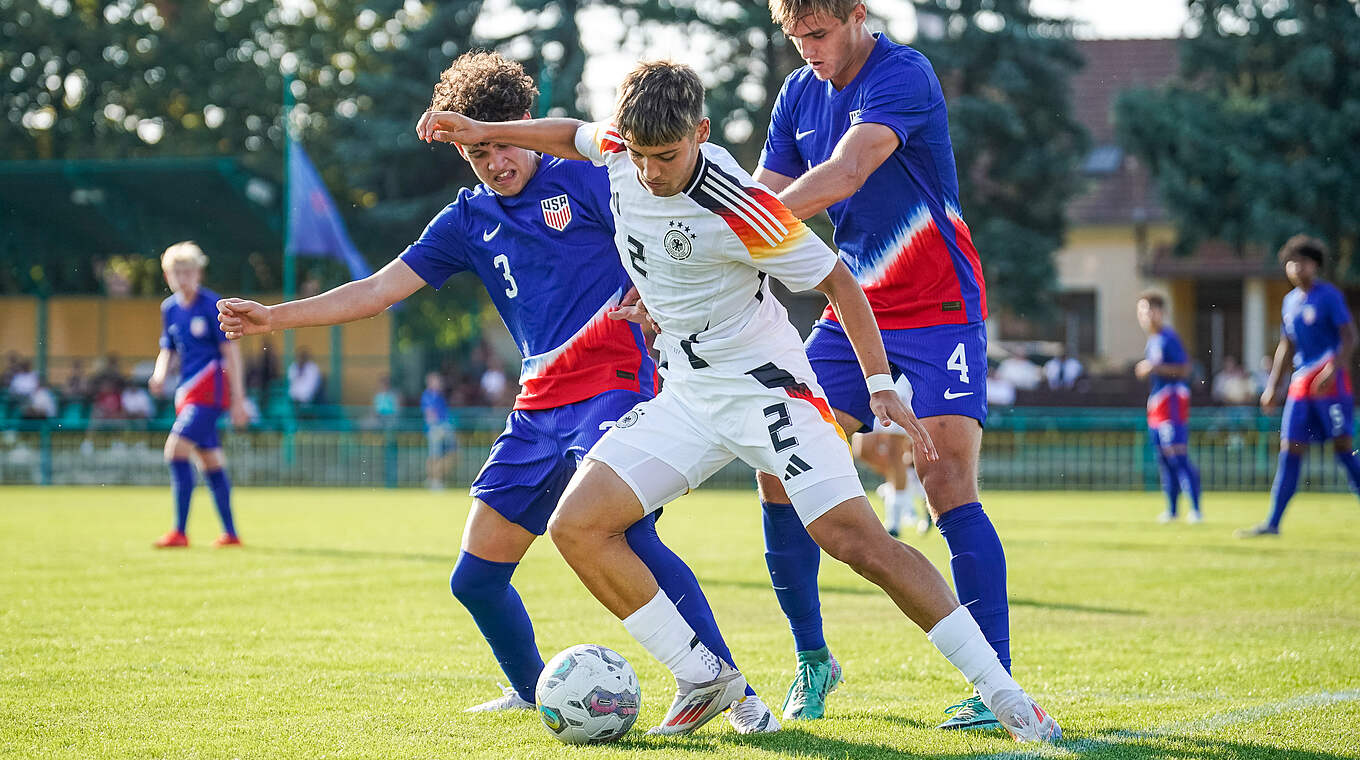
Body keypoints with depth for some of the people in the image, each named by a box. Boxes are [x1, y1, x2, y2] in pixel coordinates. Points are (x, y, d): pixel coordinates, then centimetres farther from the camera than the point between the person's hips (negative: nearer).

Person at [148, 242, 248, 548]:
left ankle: (179, 532, -16)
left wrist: (238, 399, -12)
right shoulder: (169, 308, 11)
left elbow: (231, 351, -9)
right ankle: (230, 532, 18)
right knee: (211, 461, 11)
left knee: (176, 449, -17)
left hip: (210, 387, -8)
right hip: (187, 390, 8)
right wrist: (159, 374, -1)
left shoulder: (211, 305, -9)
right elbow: (168, 349, 22)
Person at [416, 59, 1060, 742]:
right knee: (576, 528, -8)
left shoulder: (740, 212, -24)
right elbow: (577, 135, 20)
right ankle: (704, 679, 2)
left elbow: (835, 279, -13)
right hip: (686, 397, 7)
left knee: (859, 542, -20)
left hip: (764, 385, -7)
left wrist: (880, 385, -18)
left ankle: (1004, 694, -14)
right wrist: (485, 131, 17)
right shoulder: (621, 148, -7)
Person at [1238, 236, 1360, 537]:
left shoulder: (1329, 296, -5)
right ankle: (1273, 523, -1)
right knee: (1290, 448, 1)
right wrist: (1272, 386, 20)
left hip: (1330, 380, -7)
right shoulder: (1290, 301, 16)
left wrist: (1332, 370, -23)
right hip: (1301, 382, 7)